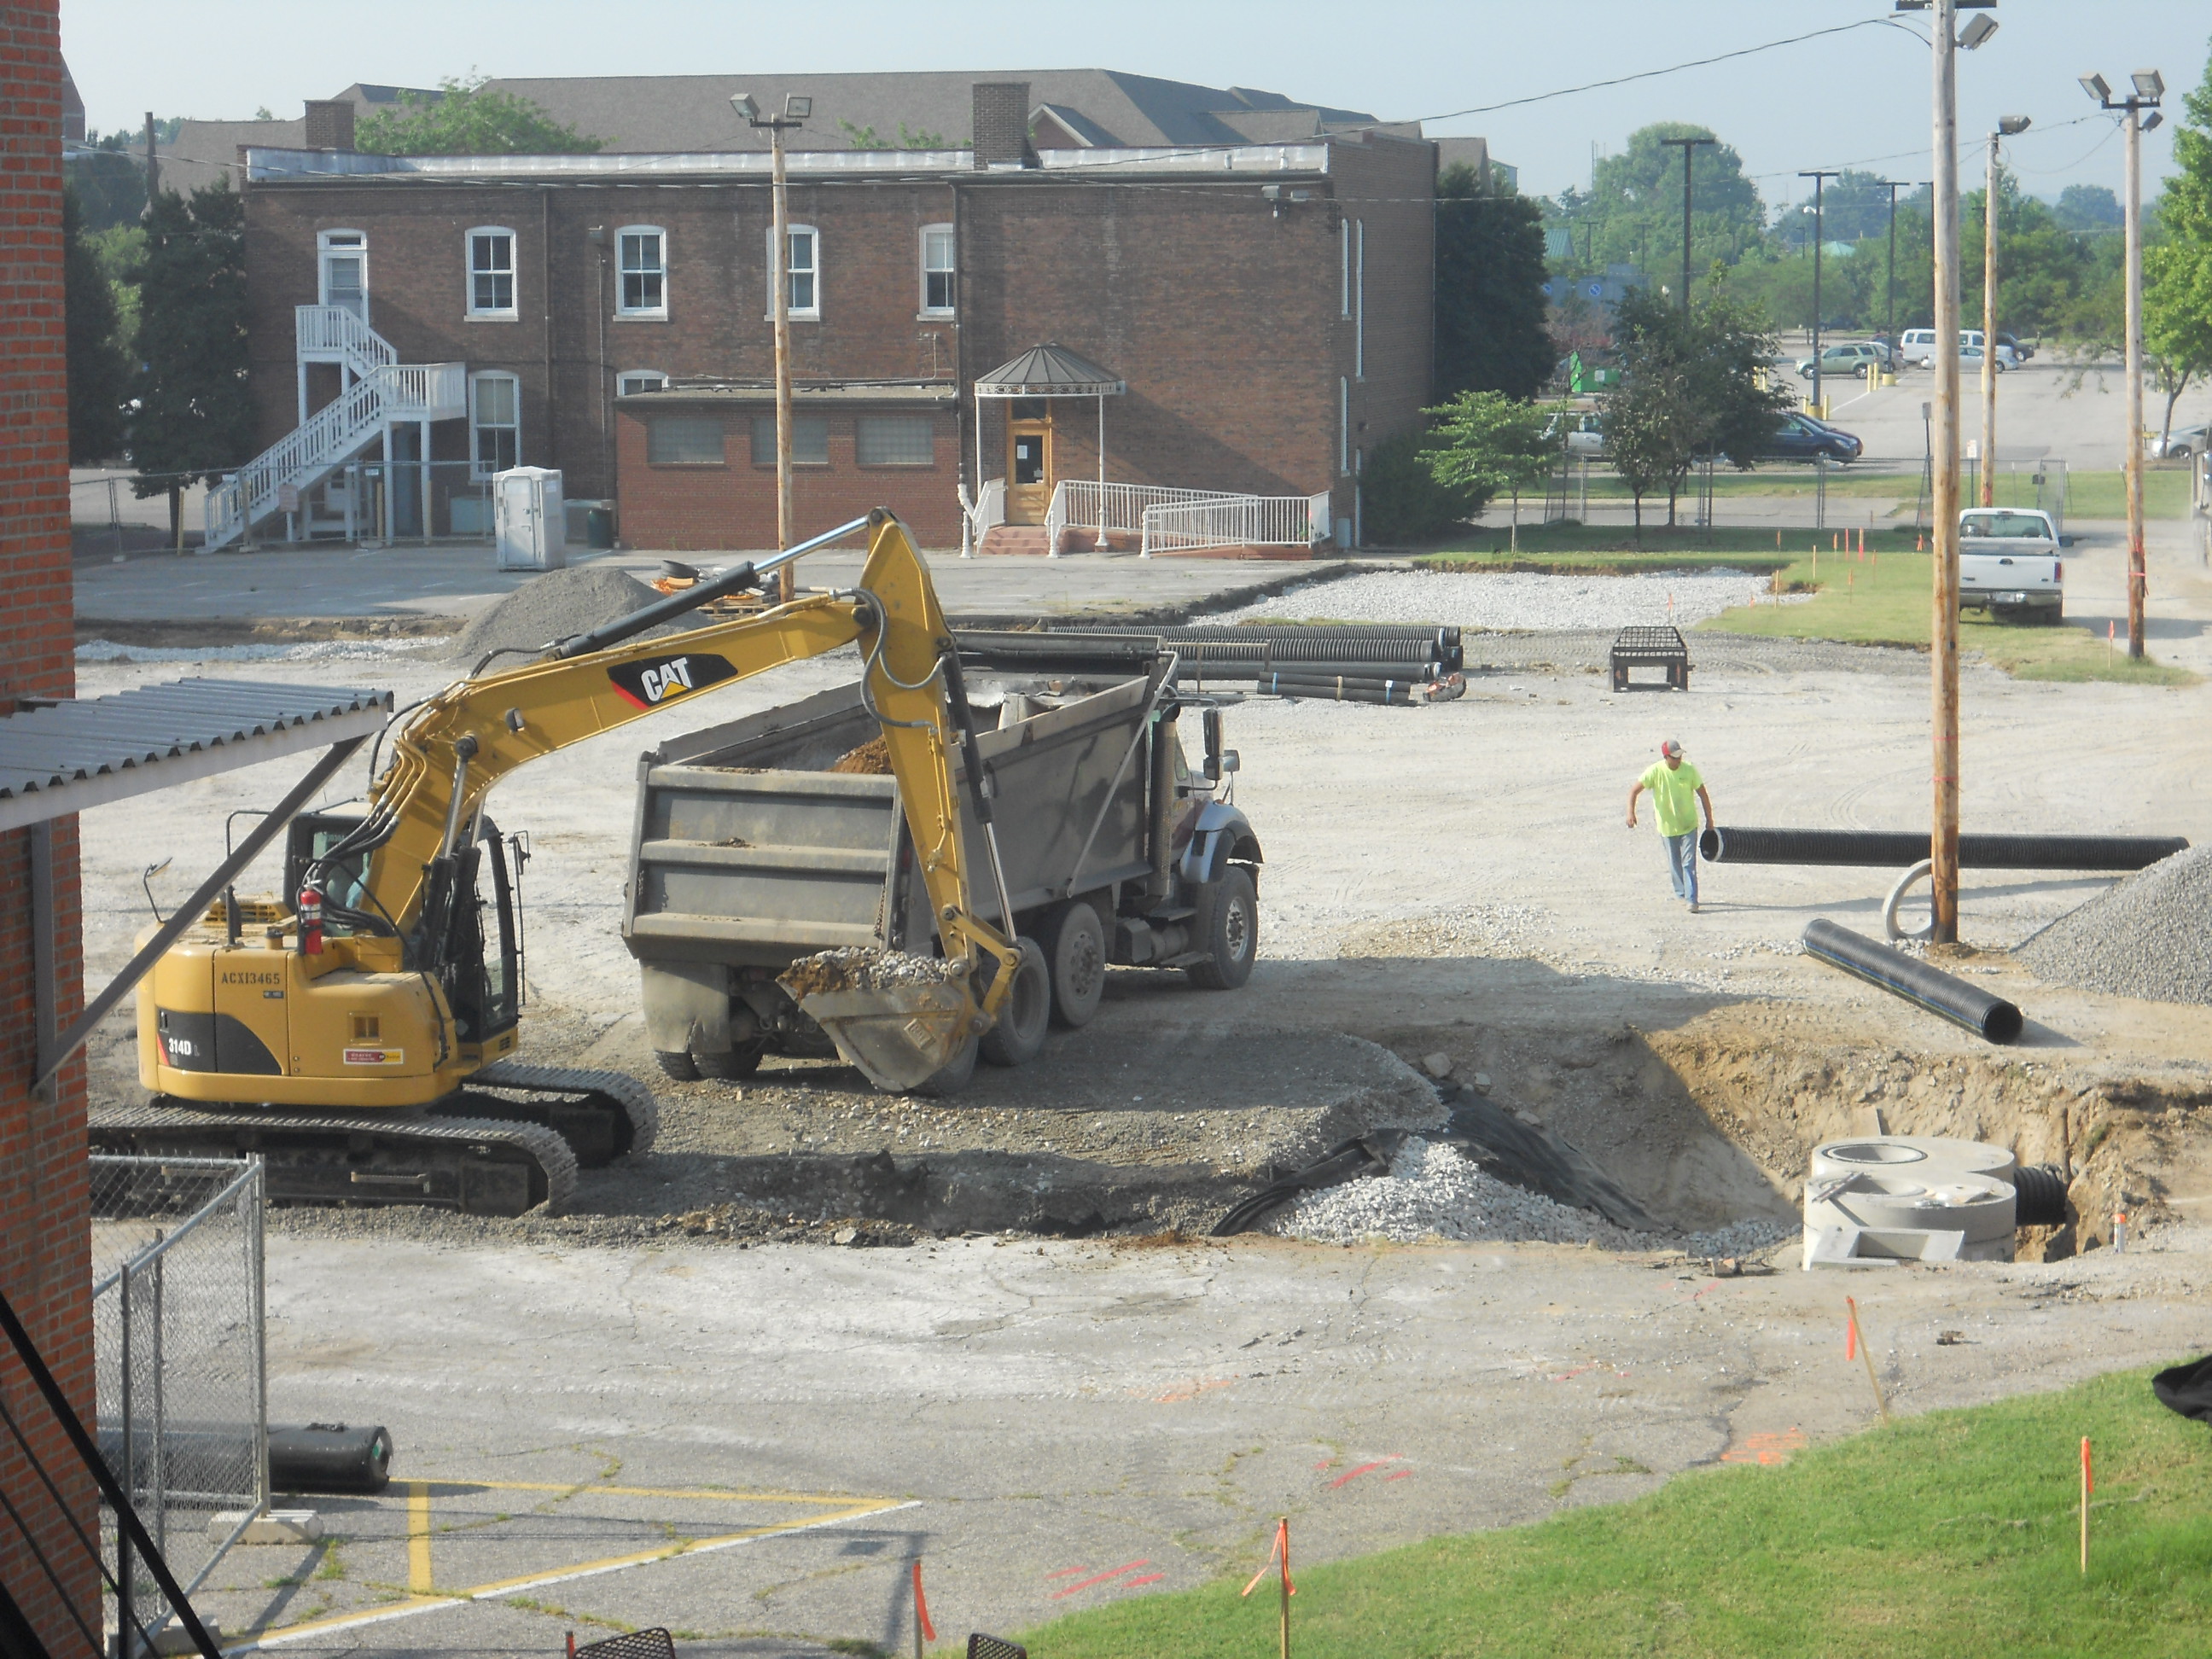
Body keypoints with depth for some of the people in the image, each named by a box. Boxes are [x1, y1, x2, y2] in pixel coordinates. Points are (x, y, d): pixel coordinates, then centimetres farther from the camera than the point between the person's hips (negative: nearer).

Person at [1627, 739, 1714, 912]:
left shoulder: (1689, 770, -9)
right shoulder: (1655, 771, -12)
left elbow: (1702, 794, 1)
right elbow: (1634, 791, -11)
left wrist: (1709, 819, 3)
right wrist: (1630, 813, -27)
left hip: (1689, 826, -1)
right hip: (1667, 826, 1)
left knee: (1689, 864, -9)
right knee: (1674, 864, 12)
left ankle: (1692, 900, -11)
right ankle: (1681, 894, 31)